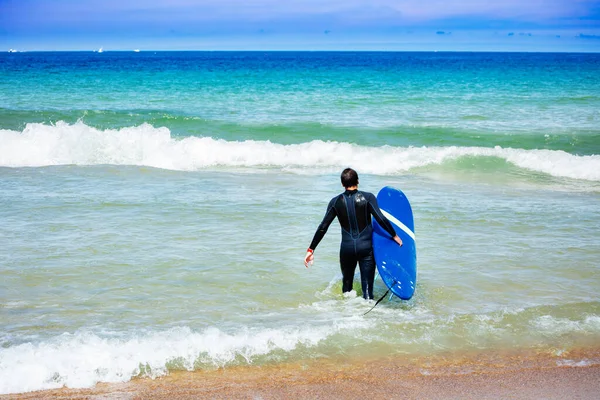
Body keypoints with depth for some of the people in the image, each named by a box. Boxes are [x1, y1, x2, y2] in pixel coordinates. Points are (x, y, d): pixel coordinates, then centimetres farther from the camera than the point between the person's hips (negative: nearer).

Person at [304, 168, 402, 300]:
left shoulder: (336, 202, 1)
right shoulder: (367, 197, -6)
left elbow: (323, 227, 1)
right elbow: (381, 219, -14)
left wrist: (311, 250, 5)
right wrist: (394, 235, 0)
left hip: (347, 247, 2)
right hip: (366, 247, -2)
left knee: (347, 283, 20)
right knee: (367, 286, -1)